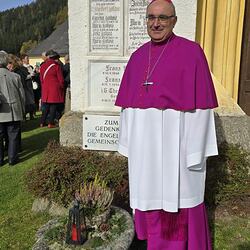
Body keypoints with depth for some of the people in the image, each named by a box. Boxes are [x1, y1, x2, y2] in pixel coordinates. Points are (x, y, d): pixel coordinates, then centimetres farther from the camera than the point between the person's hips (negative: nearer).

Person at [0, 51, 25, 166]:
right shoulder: (15, 76, -3)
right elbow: (22, 95, 2)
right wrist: (22, 111, 13)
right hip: (14, 113, 0)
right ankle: (12, 158, 15)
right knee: (13, 136, 9)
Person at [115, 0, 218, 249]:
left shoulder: (191, 52, -6)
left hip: (175, 141, -5)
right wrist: (129, 142, 8)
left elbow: (200, 103, -10)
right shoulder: (138, 56, 9)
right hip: (144, 142, 5)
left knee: (177, 198, 7)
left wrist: (195, 150, -12)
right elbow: (129, 102, 10)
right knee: (150, 196, 15)